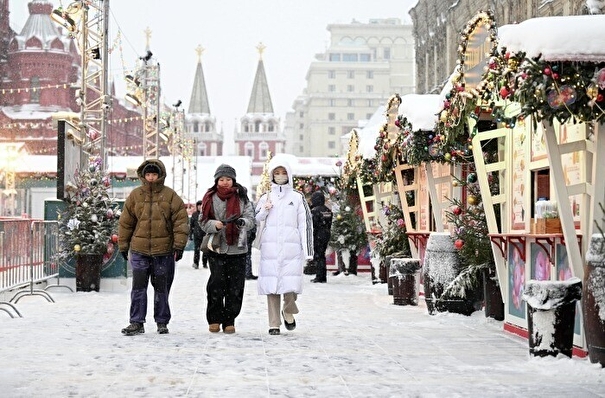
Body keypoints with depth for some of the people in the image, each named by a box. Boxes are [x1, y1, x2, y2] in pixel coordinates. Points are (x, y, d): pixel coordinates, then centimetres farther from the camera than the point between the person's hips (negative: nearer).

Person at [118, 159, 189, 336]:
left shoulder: (170, 196, -1)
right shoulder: (135, 195, 4)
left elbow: (180, 221, -3)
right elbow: (126, 222, 9)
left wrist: (179, 245, -9)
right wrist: (123, 246, 9)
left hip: (164, 250, -1)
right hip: (139, 250, 1)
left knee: (162, 288, 8)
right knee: (138, 287, -4)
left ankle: (162, 322, 19)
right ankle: (137, 323, 1)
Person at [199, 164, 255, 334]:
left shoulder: (242, 198, 6)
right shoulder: (210, 198, 7)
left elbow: (250, 219, 0)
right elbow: (203, 222, 5)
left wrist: (241, 221, -22)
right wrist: (215, 224, -16)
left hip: (237, 248, 1)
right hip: (216, 248, 0)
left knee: (235, 286, 1)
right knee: (217, 283, -6)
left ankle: (229, 321, 11)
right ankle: (214, 319, 9)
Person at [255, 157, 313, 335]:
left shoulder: (297, 197, 9)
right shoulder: (265, 197, 14)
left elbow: (305, 224, 6)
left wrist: (306, 250, -1)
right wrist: (264, 211, -3)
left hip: (291, 247, -1)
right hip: (270, 247, 2)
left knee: (291, 284, -11)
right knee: (271, 285, -2)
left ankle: (288, 312, 17)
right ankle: (274, 323, 6)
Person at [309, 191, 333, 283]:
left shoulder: (315, 210, -13)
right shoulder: (328, 211, 12)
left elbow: (313, 225, -17)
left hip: (318, 236, -8)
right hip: (326, 236, 8)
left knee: (317, 256, -4)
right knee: (322, 256, 14)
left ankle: (319, 277, -6)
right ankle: (323, 277, 16)